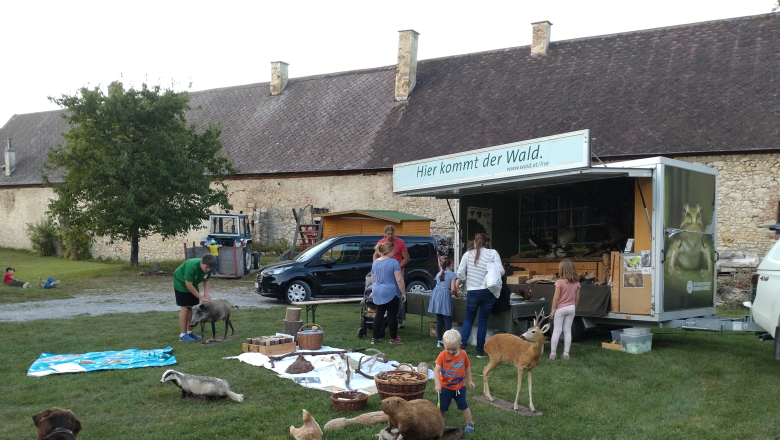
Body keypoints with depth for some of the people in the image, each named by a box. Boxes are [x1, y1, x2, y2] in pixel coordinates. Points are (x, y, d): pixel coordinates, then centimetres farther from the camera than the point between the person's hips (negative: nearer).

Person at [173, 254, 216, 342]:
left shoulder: (208, 268, -18)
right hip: (181, 283, -7)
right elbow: (188, 285, -33)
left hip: (193, 284, 7)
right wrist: (201, 297, -30)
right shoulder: (192, 266, -38)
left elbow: (206, 280, -2)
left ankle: (189, 332, 15)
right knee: (185, 308, -11)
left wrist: (206, 293, -19)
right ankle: (183, 335, -6)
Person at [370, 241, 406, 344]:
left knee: (379, 315, 11)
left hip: (377, 293, 6)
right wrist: (403, 293, -8)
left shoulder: (375, 262, 8)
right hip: (390, 293, -6)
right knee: (392, 316, 3)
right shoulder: (393, 262, -13)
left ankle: (375, 338, 12)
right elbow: (399, 280, -16)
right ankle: (393, 338, 11)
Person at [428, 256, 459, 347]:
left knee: (439, 320, 11)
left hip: (436, 295, 6)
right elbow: (453, 289, -9)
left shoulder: (439, 274, 19)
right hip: (445, 295, -6)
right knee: (447, 320, -4)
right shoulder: (452, 274, 0)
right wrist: (455, 293, 13)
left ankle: (439, 341, 14)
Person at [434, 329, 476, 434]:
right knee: (441, 407, 8)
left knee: (464, 406, 8)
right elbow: (437, 370, -22)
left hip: (459, 386, 1)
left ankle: (470, 424, 23)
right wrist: (437, 384, -33)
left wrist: (470, 380, 10)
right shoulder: (443, 355, -17)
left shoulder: (463, 354, -8)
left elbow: (467, 367, 7)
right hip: (445, 387, -1)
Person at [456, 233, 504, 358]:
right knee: (483, 321, 9)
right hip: (488, 292, 0)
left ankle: (463, 345, 5)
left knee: (469, 318, 18)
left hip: (472, 292, 0)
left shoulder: (468, 254, -1)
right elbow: (501, 271, -10)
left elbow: (460, 273, -3)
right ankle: (480, 350, 11)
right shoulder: (493, 253, -4)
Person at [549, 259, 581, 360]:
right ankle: (566, 353, 11)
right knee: (568, 330, 10)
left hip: (560, 308, -4)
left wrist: (553, 310, -5)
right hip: (571, 308, 4)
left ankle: (552, 353, 5)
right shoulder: (576, 283, -2)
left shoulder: (560, 282, -17)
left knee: (556, 331, 2)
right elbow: (577, 297, 5)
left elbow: (556, 297, -14)